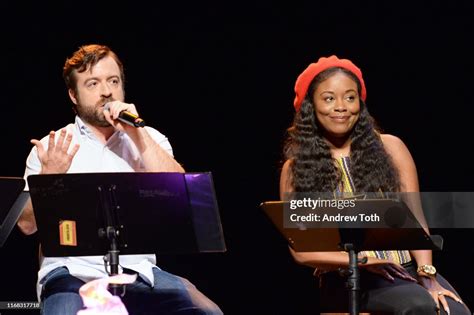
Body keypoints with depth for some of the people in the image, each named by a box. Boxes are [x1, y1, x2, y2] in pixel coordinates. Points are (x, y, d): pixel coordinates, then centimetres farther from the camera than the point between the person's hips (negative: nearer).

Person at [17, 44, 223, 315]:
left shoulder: (149, 139, 14)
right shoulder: (51, 148, 9)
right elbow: (27, 224, 2)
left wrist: (137, 134, -8)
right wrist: (49, 177, -16)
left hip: (140, 271, 2)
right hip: (73, 272, -2)